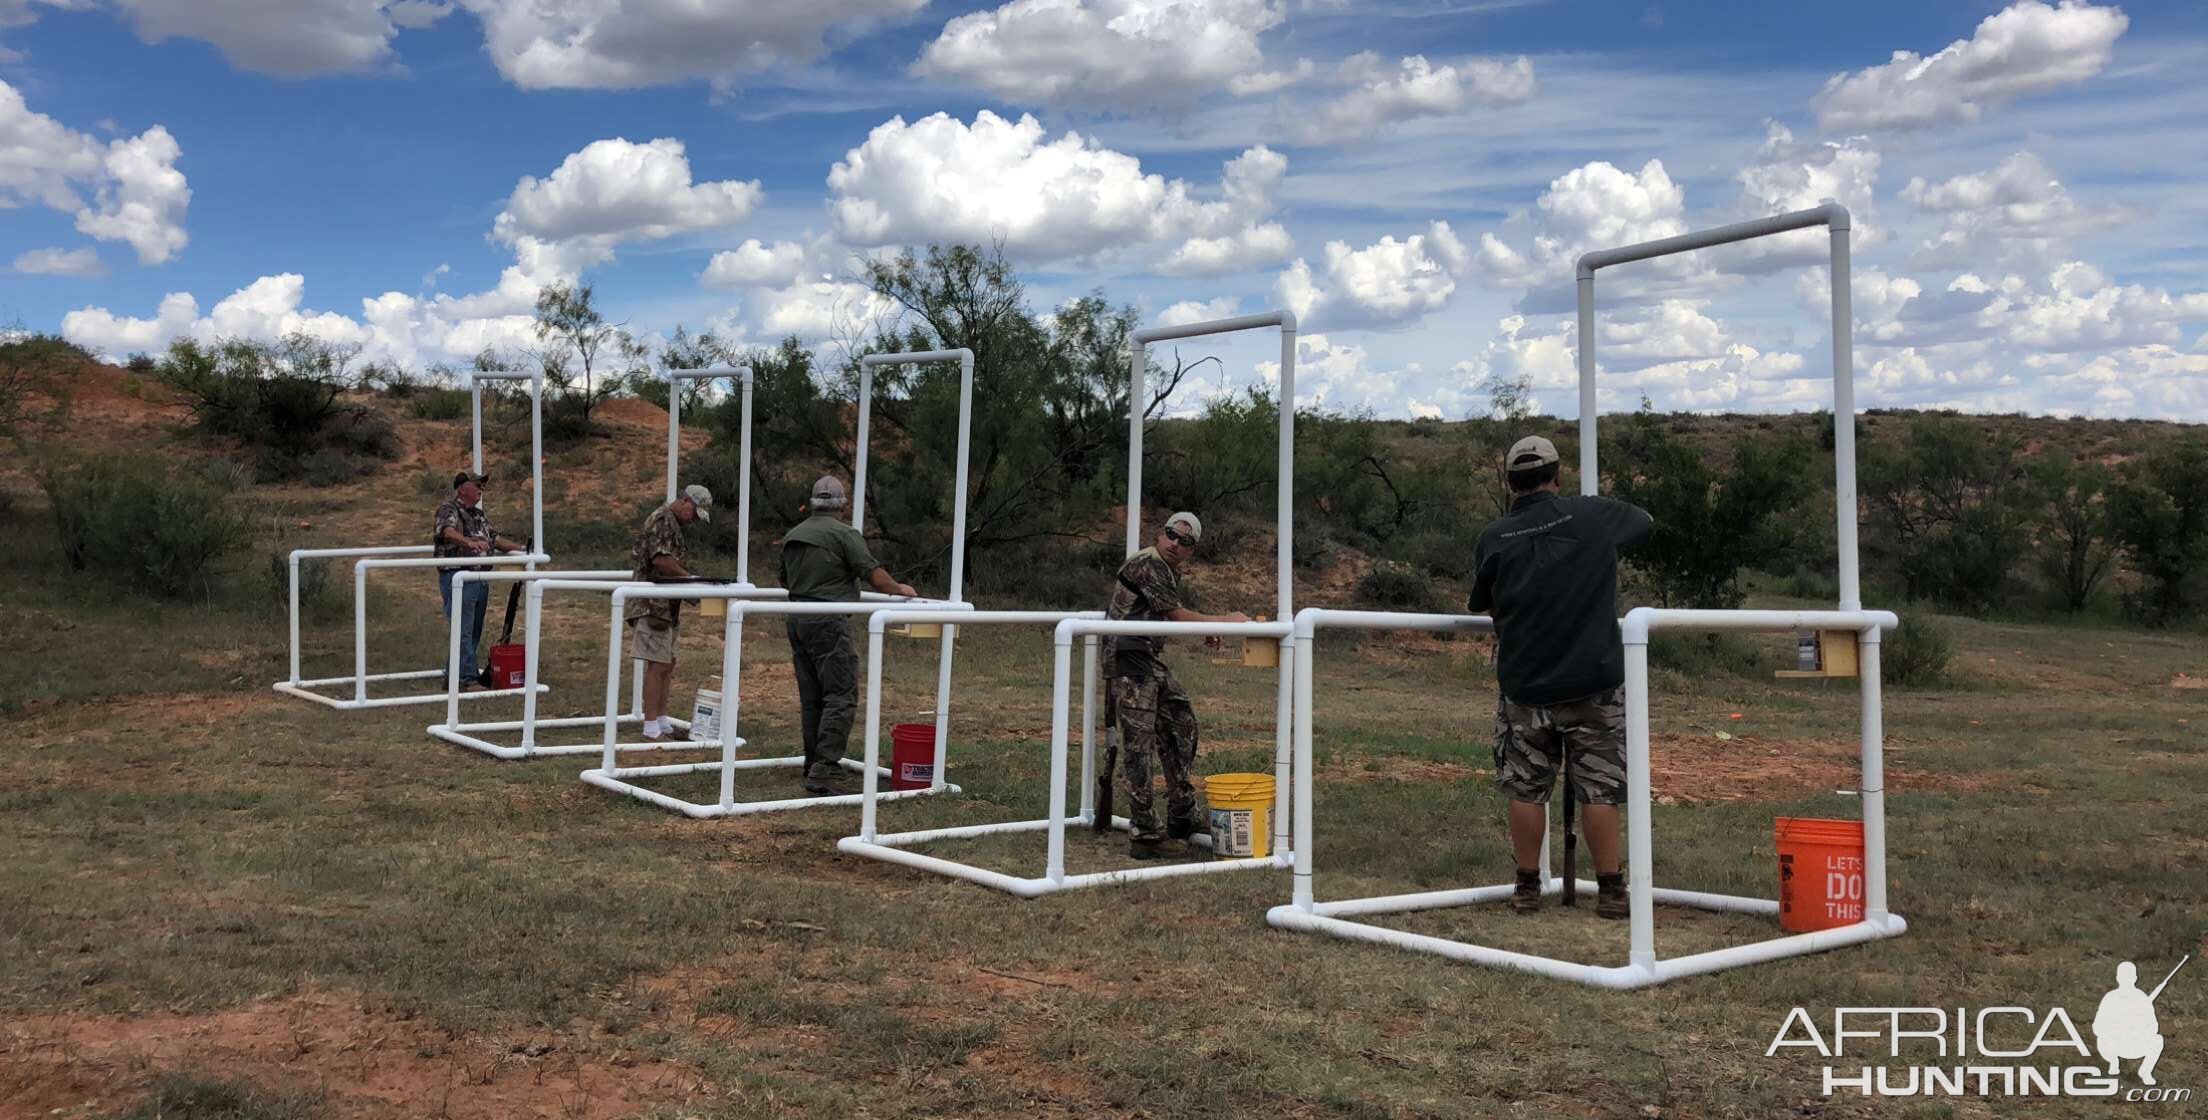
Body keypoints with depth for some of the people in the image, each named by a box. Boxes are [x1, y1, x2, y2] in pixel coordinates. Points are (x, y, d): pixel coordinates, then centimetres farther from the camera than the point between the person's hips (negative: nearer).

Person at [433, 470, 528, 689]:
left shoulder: (479, 515, 19)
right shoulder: (448, 509, -9)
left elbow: (494, 538, 28)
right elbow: (448, 531, -30)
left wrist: (520, 549, 20)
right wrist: (469, 542, -47)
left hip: (480, 579, 9)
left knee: (474, 632, 12)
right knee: (464, 632, -9)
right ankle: (469, 679, -10)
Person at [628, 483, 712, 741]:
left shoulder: (672, 522, 19)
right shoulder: (663, 519, -13)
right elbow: (660, 558, -24)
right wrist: (689, 577, -18)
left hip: (666, 606, 11)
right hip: (654, 604, -11)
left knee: (668, 663, 14)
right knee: (658, 665, -9)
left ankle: (661, 720, 19)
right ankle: (651, 727, -7)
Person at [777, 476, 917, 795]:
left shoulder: (792, 536, 14)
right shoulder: (844, 534, -8)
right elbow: (875, 576, -11)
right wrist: (900, 589, 7)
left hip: (796, 620, 8)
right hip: (828, 623, -8)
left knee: (810, 699, 12)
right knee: (841, 697, -8)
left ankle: (815, 765, 16)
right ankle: (825, 769, -15)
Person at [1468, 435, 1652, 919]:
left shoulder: (1494, 538, -3)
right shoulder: (1592, 515, -4)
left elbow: (1478, 603, 11)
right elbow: (1645, 520, 17)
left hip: (1524, 684, 1)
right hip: (1594, 680, -1)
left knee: (1526, 789, 10)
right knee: (1599, 788, 6)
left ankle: (1527, 887, 17)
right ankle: (1610, 889, 10)